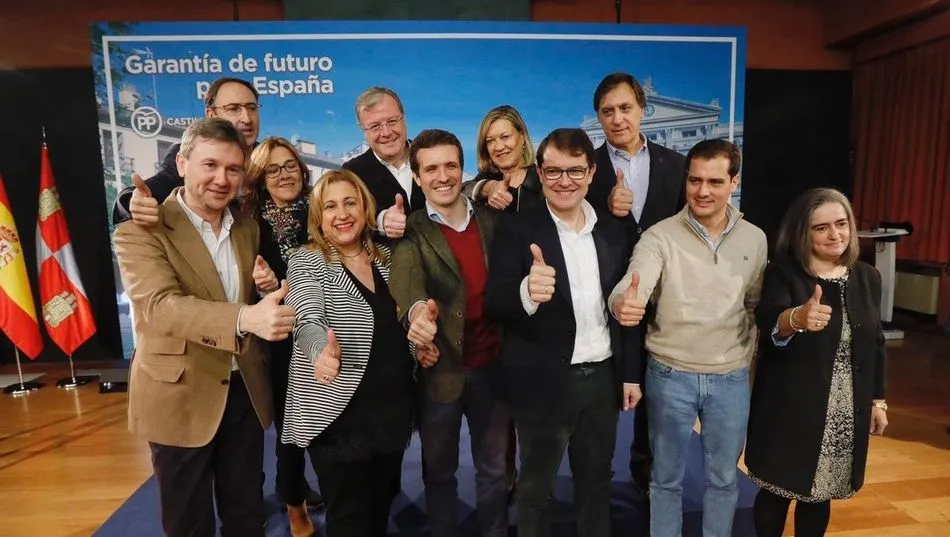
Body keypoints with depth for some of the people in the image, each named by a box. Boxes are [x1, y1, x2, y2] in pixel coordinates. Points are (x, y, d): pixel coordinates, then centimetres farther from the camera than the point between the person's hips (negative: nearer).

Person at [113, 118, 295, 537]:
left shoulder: (248, 228, 5)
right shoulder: (141, 231, -12)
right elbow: (160, 306, -28)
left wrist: (266, 289, -10)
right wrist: (245, 318, -45)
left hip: (245, 390, 5)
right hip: (180, 395, -4)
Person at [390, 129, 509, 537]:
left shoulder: (491, 220, 1)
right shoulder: (411, 233, -9)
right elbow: (406, 279, -29)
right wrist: (417, 310, -52)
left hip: (491, 365, 3)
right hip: (440, 369, -2)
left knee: (494, 467, 20)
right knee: (439, 469, 18)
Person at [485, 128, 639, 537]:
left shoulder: (612, 230, 4)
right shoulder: (516, 230, -11)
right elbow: (495, 304, -21)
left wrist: (630, 373, 9)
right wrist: (527, 292, -43)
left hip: (603, 378, 4)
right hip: (546, 383, -4)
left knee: (596, 483, 23)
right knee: (535, 487, 16)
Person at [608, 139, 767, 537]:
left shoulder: (754, 239, 1)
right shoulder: (659, 237, -11)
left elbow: (756, 305, 12)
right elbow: (630, 288, -27)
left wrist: (748, 352, 5)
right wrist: (623, 303, -49)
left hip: (731, 378, 3)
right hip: (670, 375, -3)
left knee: (723, 477, 20)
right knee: (667, 478, 15)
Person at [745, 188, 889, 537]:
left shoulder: (867, 277, 5)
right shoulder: (782, 273, -11)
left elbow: (875, 345, 13)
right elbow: (768, 323, -29)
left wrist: (878, 401, 13)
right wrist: (797, 318, -51)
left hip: (846, 414, 4)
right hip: (790, 410, -4)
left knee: (820, 495, 17)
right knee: (776, 492, 9)